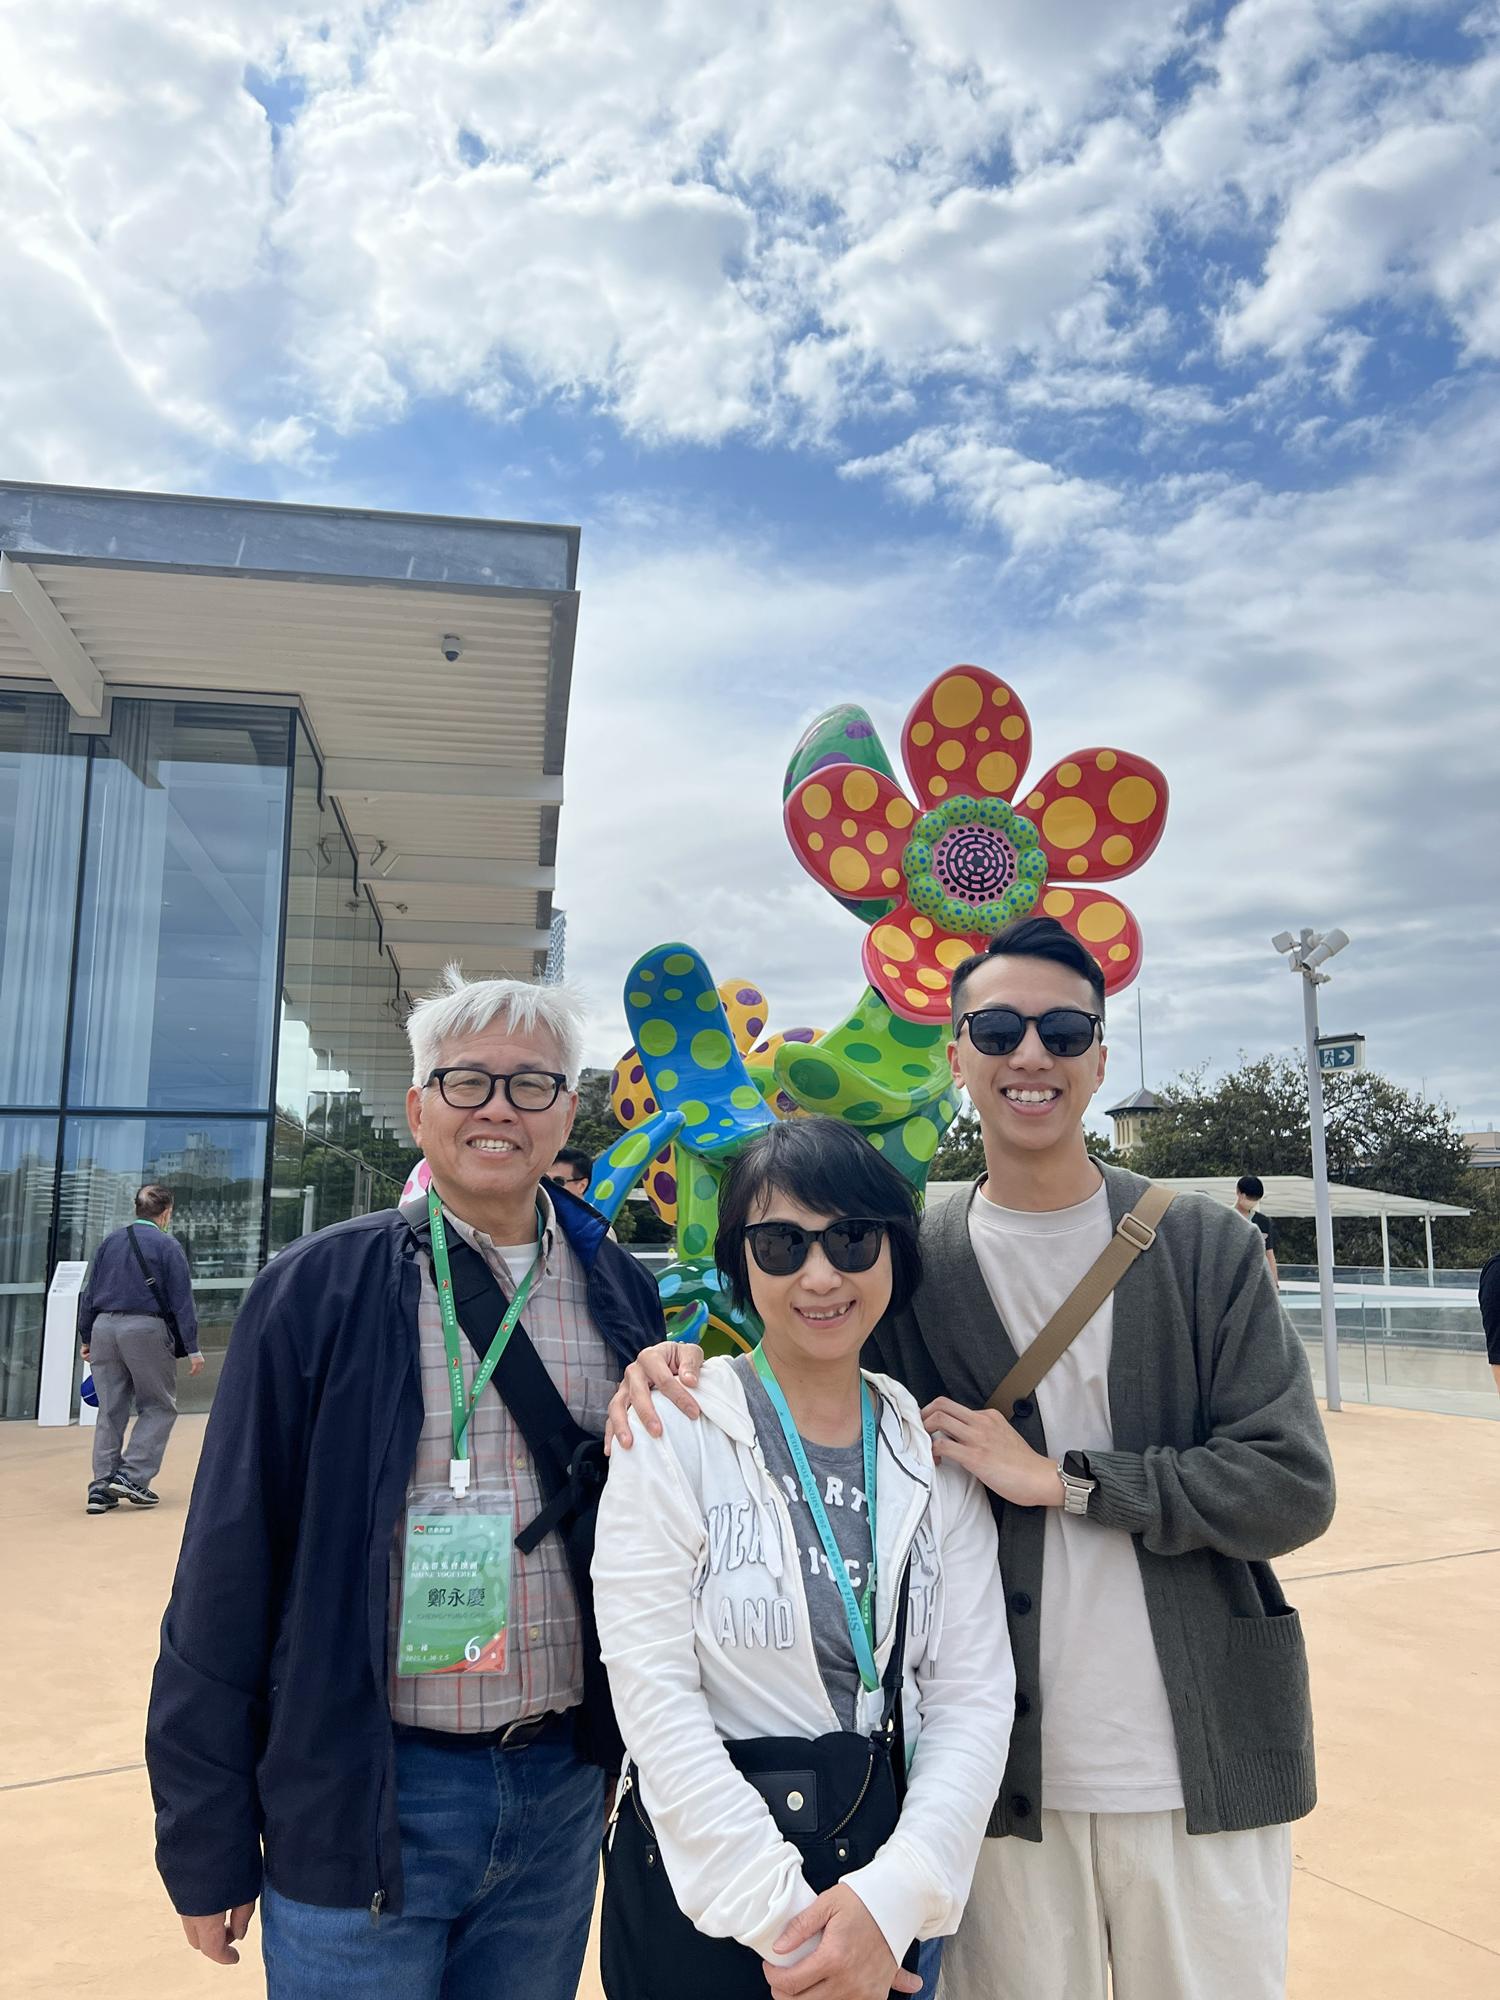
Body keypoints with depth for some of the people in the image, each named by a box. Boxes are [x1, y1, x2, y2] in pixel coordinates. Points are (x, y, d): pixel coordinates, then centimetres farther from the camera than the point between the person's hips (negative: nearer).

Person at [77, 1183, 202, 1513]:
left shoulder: (110, 1241, 11)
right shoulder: (168, 1246, -3)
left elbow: (89, 1293, 14)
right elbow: (182, 1301, -6)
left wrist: (86, 1338, 22)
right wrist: (192, 1349, -3)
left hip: (104, 1328, 5)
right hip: (146, 1329, -5)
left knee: (110, 1411, 11)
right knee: (159, 1407, 7)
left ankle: (101, 1488, 10)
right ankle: (132, 1476, -4)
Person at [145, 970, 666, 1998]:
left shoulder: (624, 1295, 0)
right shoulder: (321, 1289, -10)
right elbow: (228, 1568, -8)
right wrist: (207, 1844, -5)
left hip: (565, 1791, 3)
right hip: (367, 1801, -3)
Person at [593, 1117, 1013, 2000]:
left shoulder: (937, 1456, -3)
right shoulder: (675, 1434, -13)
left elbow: (974, 1694, -6)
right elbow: (655, 1696, -16)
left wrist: (894, 1892, -17)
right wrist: (781, 1915, -17)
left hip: (892, 1894, 3)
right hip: (703, 1880, -3)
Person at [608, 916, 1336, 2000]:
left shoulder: (1211, 1245, -4)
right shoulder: (908, 1263, -3)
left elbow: (1293, 1488, -8)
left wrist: (1058, 1479, -15)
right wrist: (681, 1363, -15)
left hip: (1208, 1766, 1)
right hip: (1004, 1772, 0)